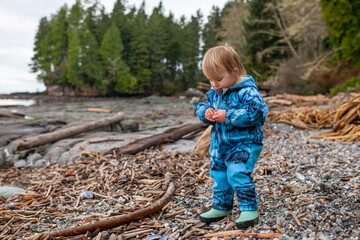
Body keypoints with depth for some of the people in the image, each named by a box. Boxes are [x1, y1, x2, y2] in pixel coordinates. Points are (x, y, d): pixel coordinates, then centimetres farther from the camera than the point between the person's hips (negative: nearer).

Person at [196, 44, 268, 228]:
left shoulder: (247, 91, -16)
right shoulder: (214, 93, 8)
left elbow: (254, 113, -26)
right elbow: (202, 107, 16)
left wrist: (228, 116, -27)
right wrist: (205, 112, -9)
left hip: (243, 144, -8)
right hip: (220, 144, 8)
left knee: (237, 174, -19)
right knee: (219, 176, 15)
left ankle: (249, 210, -3)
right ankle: (221, 206, 34)